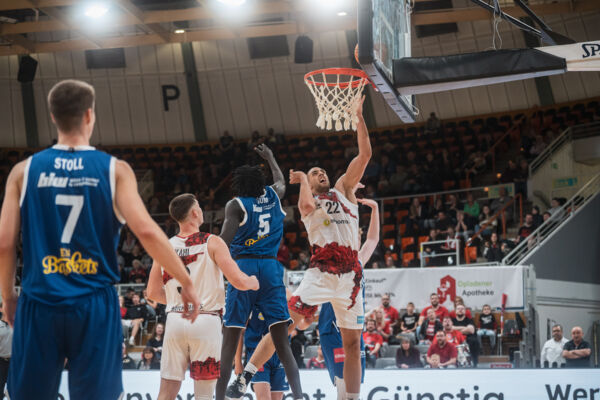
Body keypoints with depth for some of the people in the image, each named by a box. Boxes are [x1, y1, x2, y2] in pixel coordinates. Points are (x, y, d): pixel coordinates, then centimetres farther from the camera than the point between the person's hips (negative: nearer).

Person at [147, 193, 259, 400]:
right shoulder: (212, 242, -5)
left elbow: (153, 293, 10)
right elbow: (238, 281, -11)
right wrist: (253, 282, 12)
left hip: (175, 320, 3)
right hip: (206, 321, -3)